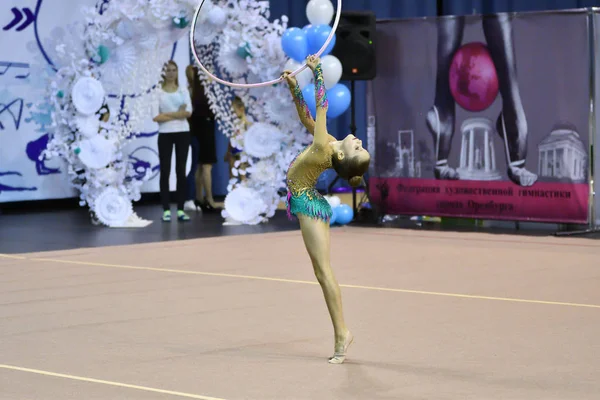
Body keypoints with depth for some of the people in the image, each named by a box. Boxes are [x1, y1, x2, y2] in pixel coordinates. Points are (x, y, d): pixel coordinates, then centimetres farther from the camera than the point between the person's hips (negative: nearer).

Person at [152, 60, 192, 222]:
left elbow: (188, 113, -6)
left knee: (181, 171, 3)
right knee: (165, 171, -1)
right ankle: (166, 210, 2)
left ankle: (180, 209, 5)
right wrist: (177, 114, -10)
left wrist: (167, 114, -13)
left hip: (182, 133, 2)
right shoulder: (158, 92, -1)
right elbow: (156, 117, -11)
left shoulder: (183, 92, 7)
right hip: (165, 134, -2)